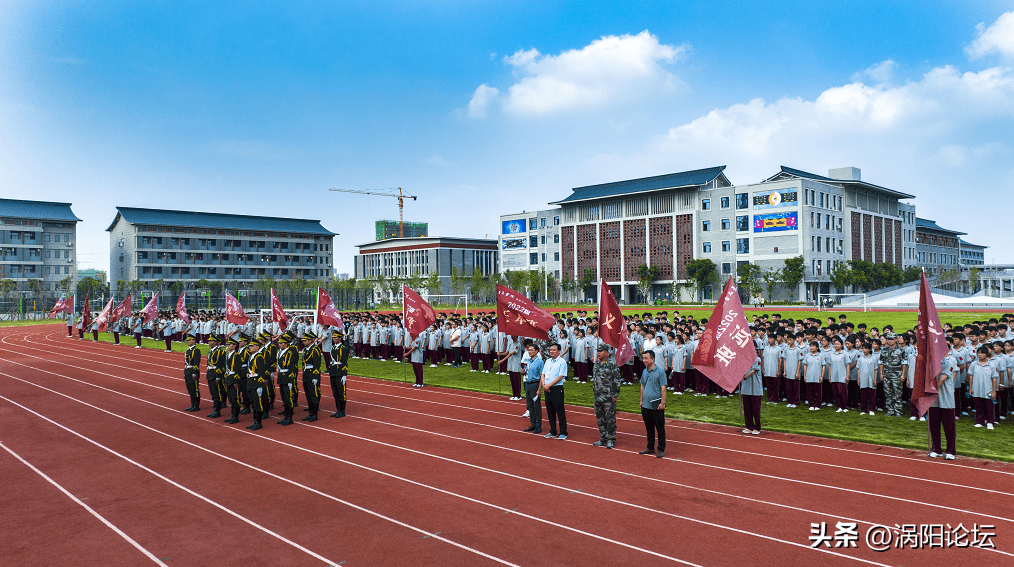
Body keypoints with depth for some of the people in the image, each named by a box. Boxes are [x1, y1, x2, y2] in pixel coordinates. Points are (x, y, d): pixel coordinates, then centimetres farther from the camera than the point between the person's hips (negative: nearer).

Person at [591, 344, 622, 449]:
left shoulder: (612, 364, -11)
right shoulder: (597, 363, 12)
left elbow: (617, 380, -11)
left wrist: (615, 395, -14)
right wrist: (594, 389, 18)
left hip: (608, 396, -7)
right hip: (598, 396, 8)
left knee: (610, 418, -1)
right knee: (600, 418, 12)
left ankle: (611, 440, 8)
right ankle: (603, 439, 22)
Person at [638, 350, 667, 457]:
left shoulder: (660, 372, -10)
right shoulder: (644, 372, 9)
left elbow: (663, 388, -12)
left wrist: (662, 403, -15)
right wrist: (641, 400, 15)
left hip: (657, 405, -6)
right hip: (646, 404, 6)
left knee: (660, 428, 2)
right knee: (649, 428, 15)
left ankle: (661, 450, 9)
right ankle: (650, 448, 26)